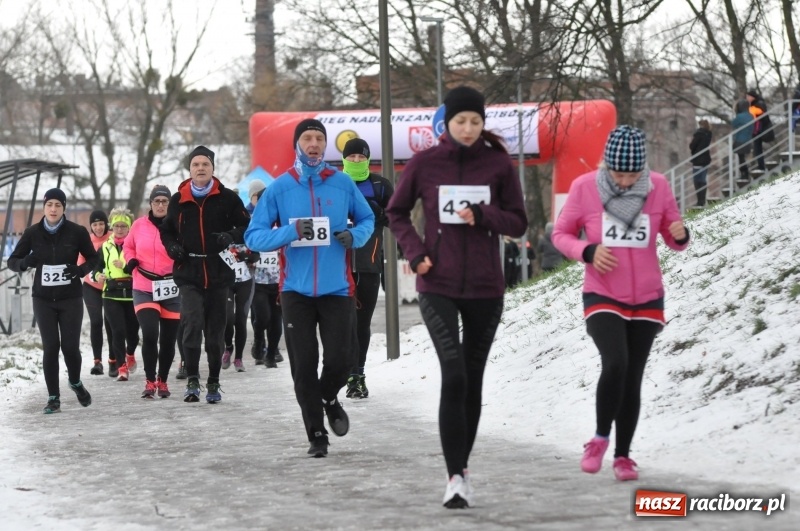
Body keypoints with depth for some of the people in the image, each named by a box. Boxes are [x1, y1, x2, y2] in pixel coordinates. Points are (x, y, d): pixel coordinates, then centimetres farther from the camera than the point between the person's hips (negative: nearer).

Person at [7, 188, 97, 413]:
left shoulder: (76, 232, -6)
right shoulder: (33, 233, -3)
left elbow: (93, 257, 7)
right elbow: (12, 261, 2)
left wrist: (80, 270, -14)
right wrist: (26, 262, -21)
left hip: (71, 298, -1)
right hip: (43, 299, 1)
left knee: (70, 346, -3)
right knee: (50, 346, -6)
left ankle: (75, 382, 28)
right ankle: (53, 397, 5)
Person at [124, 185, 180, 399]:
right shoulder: (139, 225, 1)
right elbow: (128, 246, 19)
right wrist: (131, 261, 0)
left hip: (172, 291, 0)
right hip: (144, 290, 0)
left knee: (168, 340, 10)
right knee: (149, 334, -17)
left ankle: (162, 381, 29)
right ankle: (150, 381, -3)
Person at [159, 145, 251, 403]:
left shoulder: (227, 198, 1)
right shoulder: (178, 200, 7)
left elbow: (247, 226, 5)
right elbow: (166, 230, 20)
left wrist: (231, 236, -15)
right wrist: (172, 247, -1)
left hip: (219, 274, 0)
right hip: (188, 274, 0)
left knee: (216, 330, 7)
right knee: (191, 324, -17)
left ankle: (213, 383, 19)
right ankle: (192, 380, -13)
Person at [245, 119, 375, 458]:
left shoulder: (343, 184, 3)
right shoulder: (279, 189, 0)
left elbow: (367, 218, 17)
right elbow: (253, 237, -2)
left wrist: (355, 235, -6)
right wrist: (291, 232, -18)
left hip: (337, 289, 0)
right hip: (296, 290, 0)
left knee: (339, 360, -5)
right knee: (304, 367, -1)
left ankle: (329, 399, 30)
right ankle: (316, 436, 11)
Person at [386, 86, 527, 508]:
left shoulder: (498, 164, 0)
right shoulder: (424, 163, -2)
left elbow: (518, 223, 4)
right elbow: (396, 213, 11)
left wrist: (483, 214, -15)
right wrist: (415, 251, -5)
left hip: (486, 289, 2)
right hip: (438, 287, -2)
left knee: (472, 381, 10)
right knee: (454, 377, -16)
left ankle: (462, 468, 24)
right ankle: (455, 477, -18)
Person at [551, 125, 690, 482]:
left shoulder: (658, 186, -6)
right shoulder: (584, 187, -11)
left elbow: (673, 240, 5)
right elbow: (561, 234, 0)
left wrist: (680, 235, -19)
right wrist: (588, 251, -19)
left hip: (647, 301, 2)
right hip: (602, 298, -2)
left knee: (632, 380, 8)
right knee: (615, 363, -23)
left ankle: (623, 455, 22)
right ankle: (601, 438, -2)